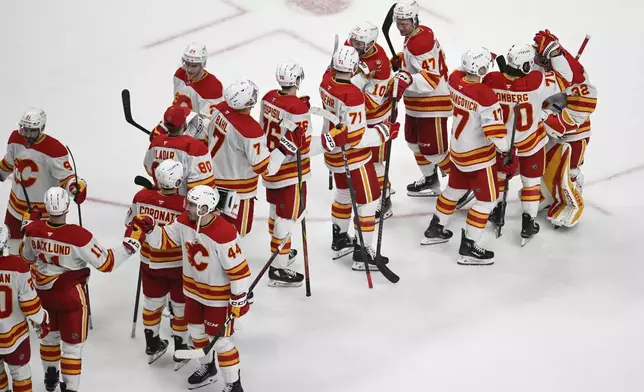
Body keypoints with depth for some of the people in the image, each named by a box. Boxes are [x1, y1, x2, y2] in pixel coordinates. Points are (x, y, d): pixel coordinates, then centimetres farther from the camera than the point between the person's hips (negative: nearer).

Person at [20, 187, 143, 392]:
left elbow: (27, 256, 6)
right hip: (71, 295, -5)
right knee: (72, 343, 8)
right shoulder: (79, 236, -29)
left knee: (49, 334, 27)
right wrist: (130, 243, -13)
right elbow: (105, 263, -20)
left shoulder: (34, 229, -15)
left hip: (43, 292, 5)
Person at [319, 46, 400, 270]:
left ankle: (340, 241, 41)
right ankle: (362, 255, 11)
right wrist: (385, 132, -19)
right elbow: (356, 138, -28)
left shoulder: (327, 80, -10)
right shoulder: (353, 95, -31)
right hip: (352, 157, -8)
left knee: (344, 193, 27)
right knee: (367, 200, 5)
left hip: (333, 152, 8)